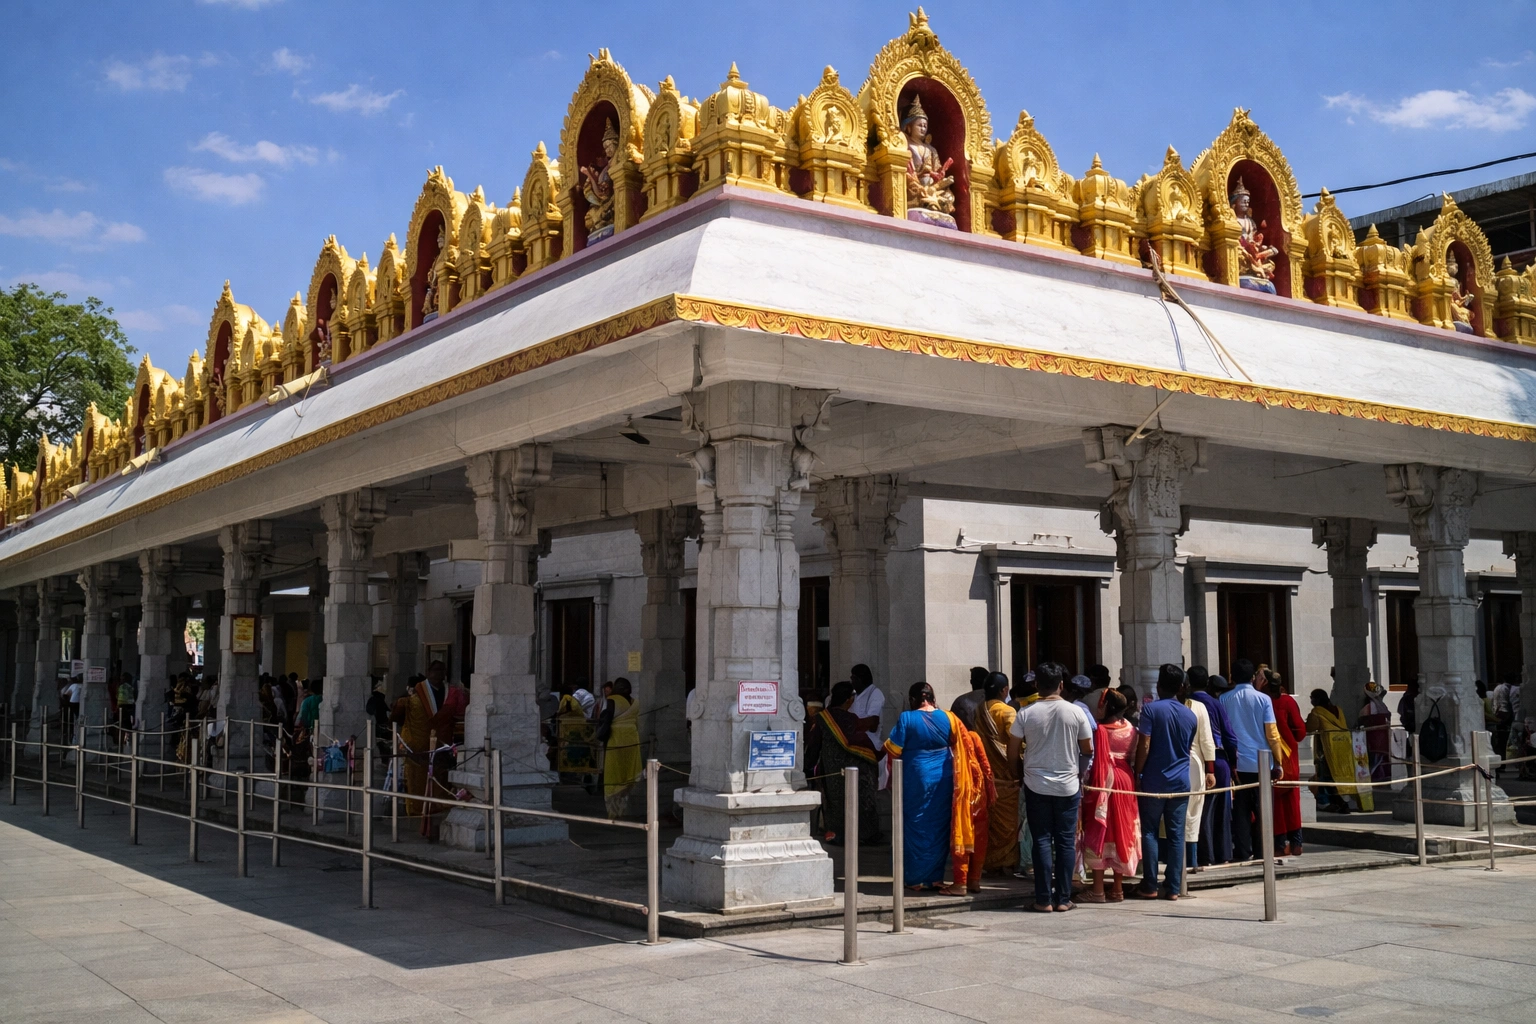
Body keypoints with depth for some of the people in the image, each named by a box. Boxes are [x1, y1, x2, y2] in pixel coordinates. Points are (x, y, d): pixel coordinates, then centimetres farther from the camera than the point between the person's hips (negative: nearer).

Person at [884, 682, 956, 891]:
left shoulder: (906, 719, -8)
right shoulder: (948, 718, 0)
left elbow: (894, 749, -7)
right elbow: (958, 744, 8)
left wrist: (893, 776, 7)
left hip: (916, 778, -3)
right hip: (943, 778, 3)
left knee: (917, 827, 5)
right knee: (939, 826, 11)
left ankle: (917, 878, 7)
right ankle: (936, 876, 14)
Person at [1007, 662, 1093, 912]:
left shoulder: (1026, 714, -7)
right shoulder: (1076, 712, -6)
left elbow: (1012, 754, -3)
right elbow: (1088, 750, 3)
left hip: (1036, 785, 0)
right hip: (1068, 785, 0)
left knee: (1042, 841, 4)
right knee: (1066, 842, 7)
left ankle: (1044, 899, 4)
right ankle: (1063, 899, 9)